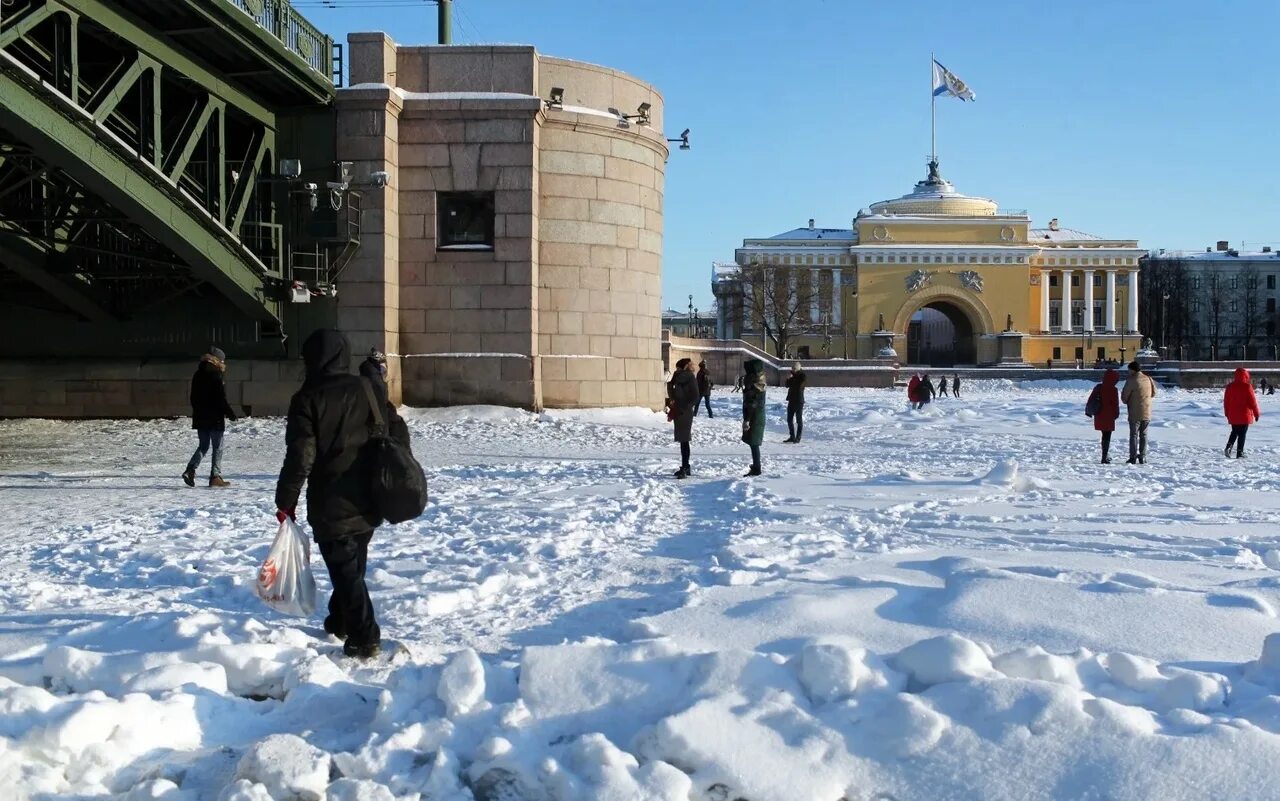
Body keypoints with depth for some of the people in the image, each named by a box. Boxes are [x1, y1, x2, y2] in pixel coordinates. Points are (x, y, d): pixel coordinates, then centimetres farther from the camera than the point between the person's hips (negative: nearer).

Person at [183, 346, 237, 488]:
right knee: (217, 448, 1)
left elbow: (193, 397, 15)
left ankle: (190, 470, -1)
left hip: (200, 417, 7)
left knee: (203, 446, 16)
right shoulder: (216, 375, -14)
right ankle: (215, 476, 0)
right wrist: (230, 413, -7)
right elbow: (221, 399, -16)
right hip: (215, 418, -7)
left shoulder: (198, 375, 10)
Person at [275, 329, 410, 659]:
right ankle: (340, 621, 37)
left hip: (332, 506, -6)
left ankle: (365, 638, -3)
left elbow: (300, 457, -16)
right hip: (369, 502, 6)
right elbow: (398, 432, 8)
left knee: (346, 570, 1)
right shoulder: (369, 391, 5)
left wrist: (285, 502, -7)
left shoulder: (307, 399, -11)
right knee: (353, 565, 21)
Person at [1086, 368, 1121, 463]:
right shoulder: (1112, 390, -14)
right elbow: (1115, 404, -11)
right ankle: (1105, 458, -2)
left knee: (1105, 436, 19)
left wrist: (1088, 411, 21)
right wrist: (1116, 414, 1)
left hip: (1099, 417, 6)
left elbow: (1090, 400, 12)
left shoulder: (1098, 388, 7)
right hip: (1108, 417, -6)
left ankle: (1106, 455, 28)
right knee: (1107, 437, -1)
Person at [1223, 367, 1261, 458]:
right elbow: (1252, 401, -8)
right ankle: (1239, 453, 3)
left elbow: (1226, 401, 7)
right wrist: (1256, 413, 2)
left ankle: (1228, 447, 0)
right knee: (1242, 434, 3)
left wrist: (1227, 413, 19)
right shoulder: (1247, 386, -12)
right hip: (1244, 415, -4)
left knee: (1234, 432, 19)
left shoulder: (1230, 386, 1)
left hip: (1233, 415, 4)